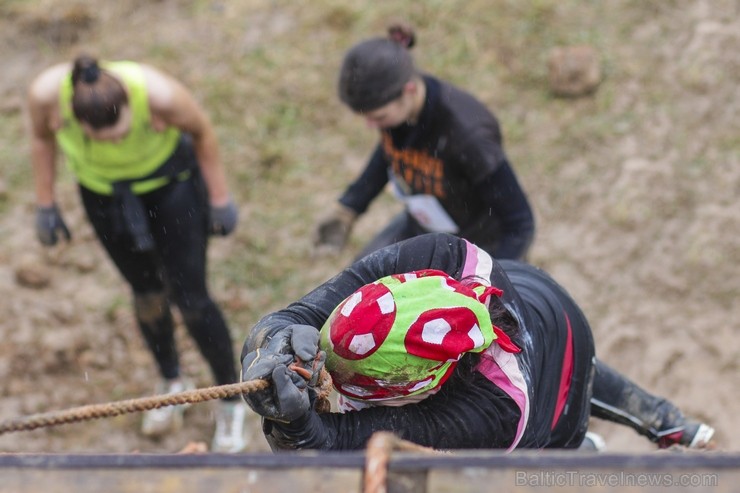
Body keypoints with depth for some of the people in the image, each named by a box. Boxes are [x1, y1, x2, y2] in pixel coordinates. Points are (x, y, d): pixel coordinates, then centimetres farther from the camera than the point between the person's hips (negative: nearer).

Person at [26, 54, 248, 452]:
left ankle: (230, 398, 20)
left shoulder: (158, 93, -38)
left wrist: (219, 198, -8)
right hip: (103, 191, 2)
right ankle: (172, 382, 39)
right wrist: (45, 205, 0)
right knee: (147, 294, 12)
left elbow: (201, 131, -17)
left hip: (170, 183, -2)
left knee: (189, 298, -1)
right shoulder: (47, 92, -32)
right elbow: (42, 137, -8)